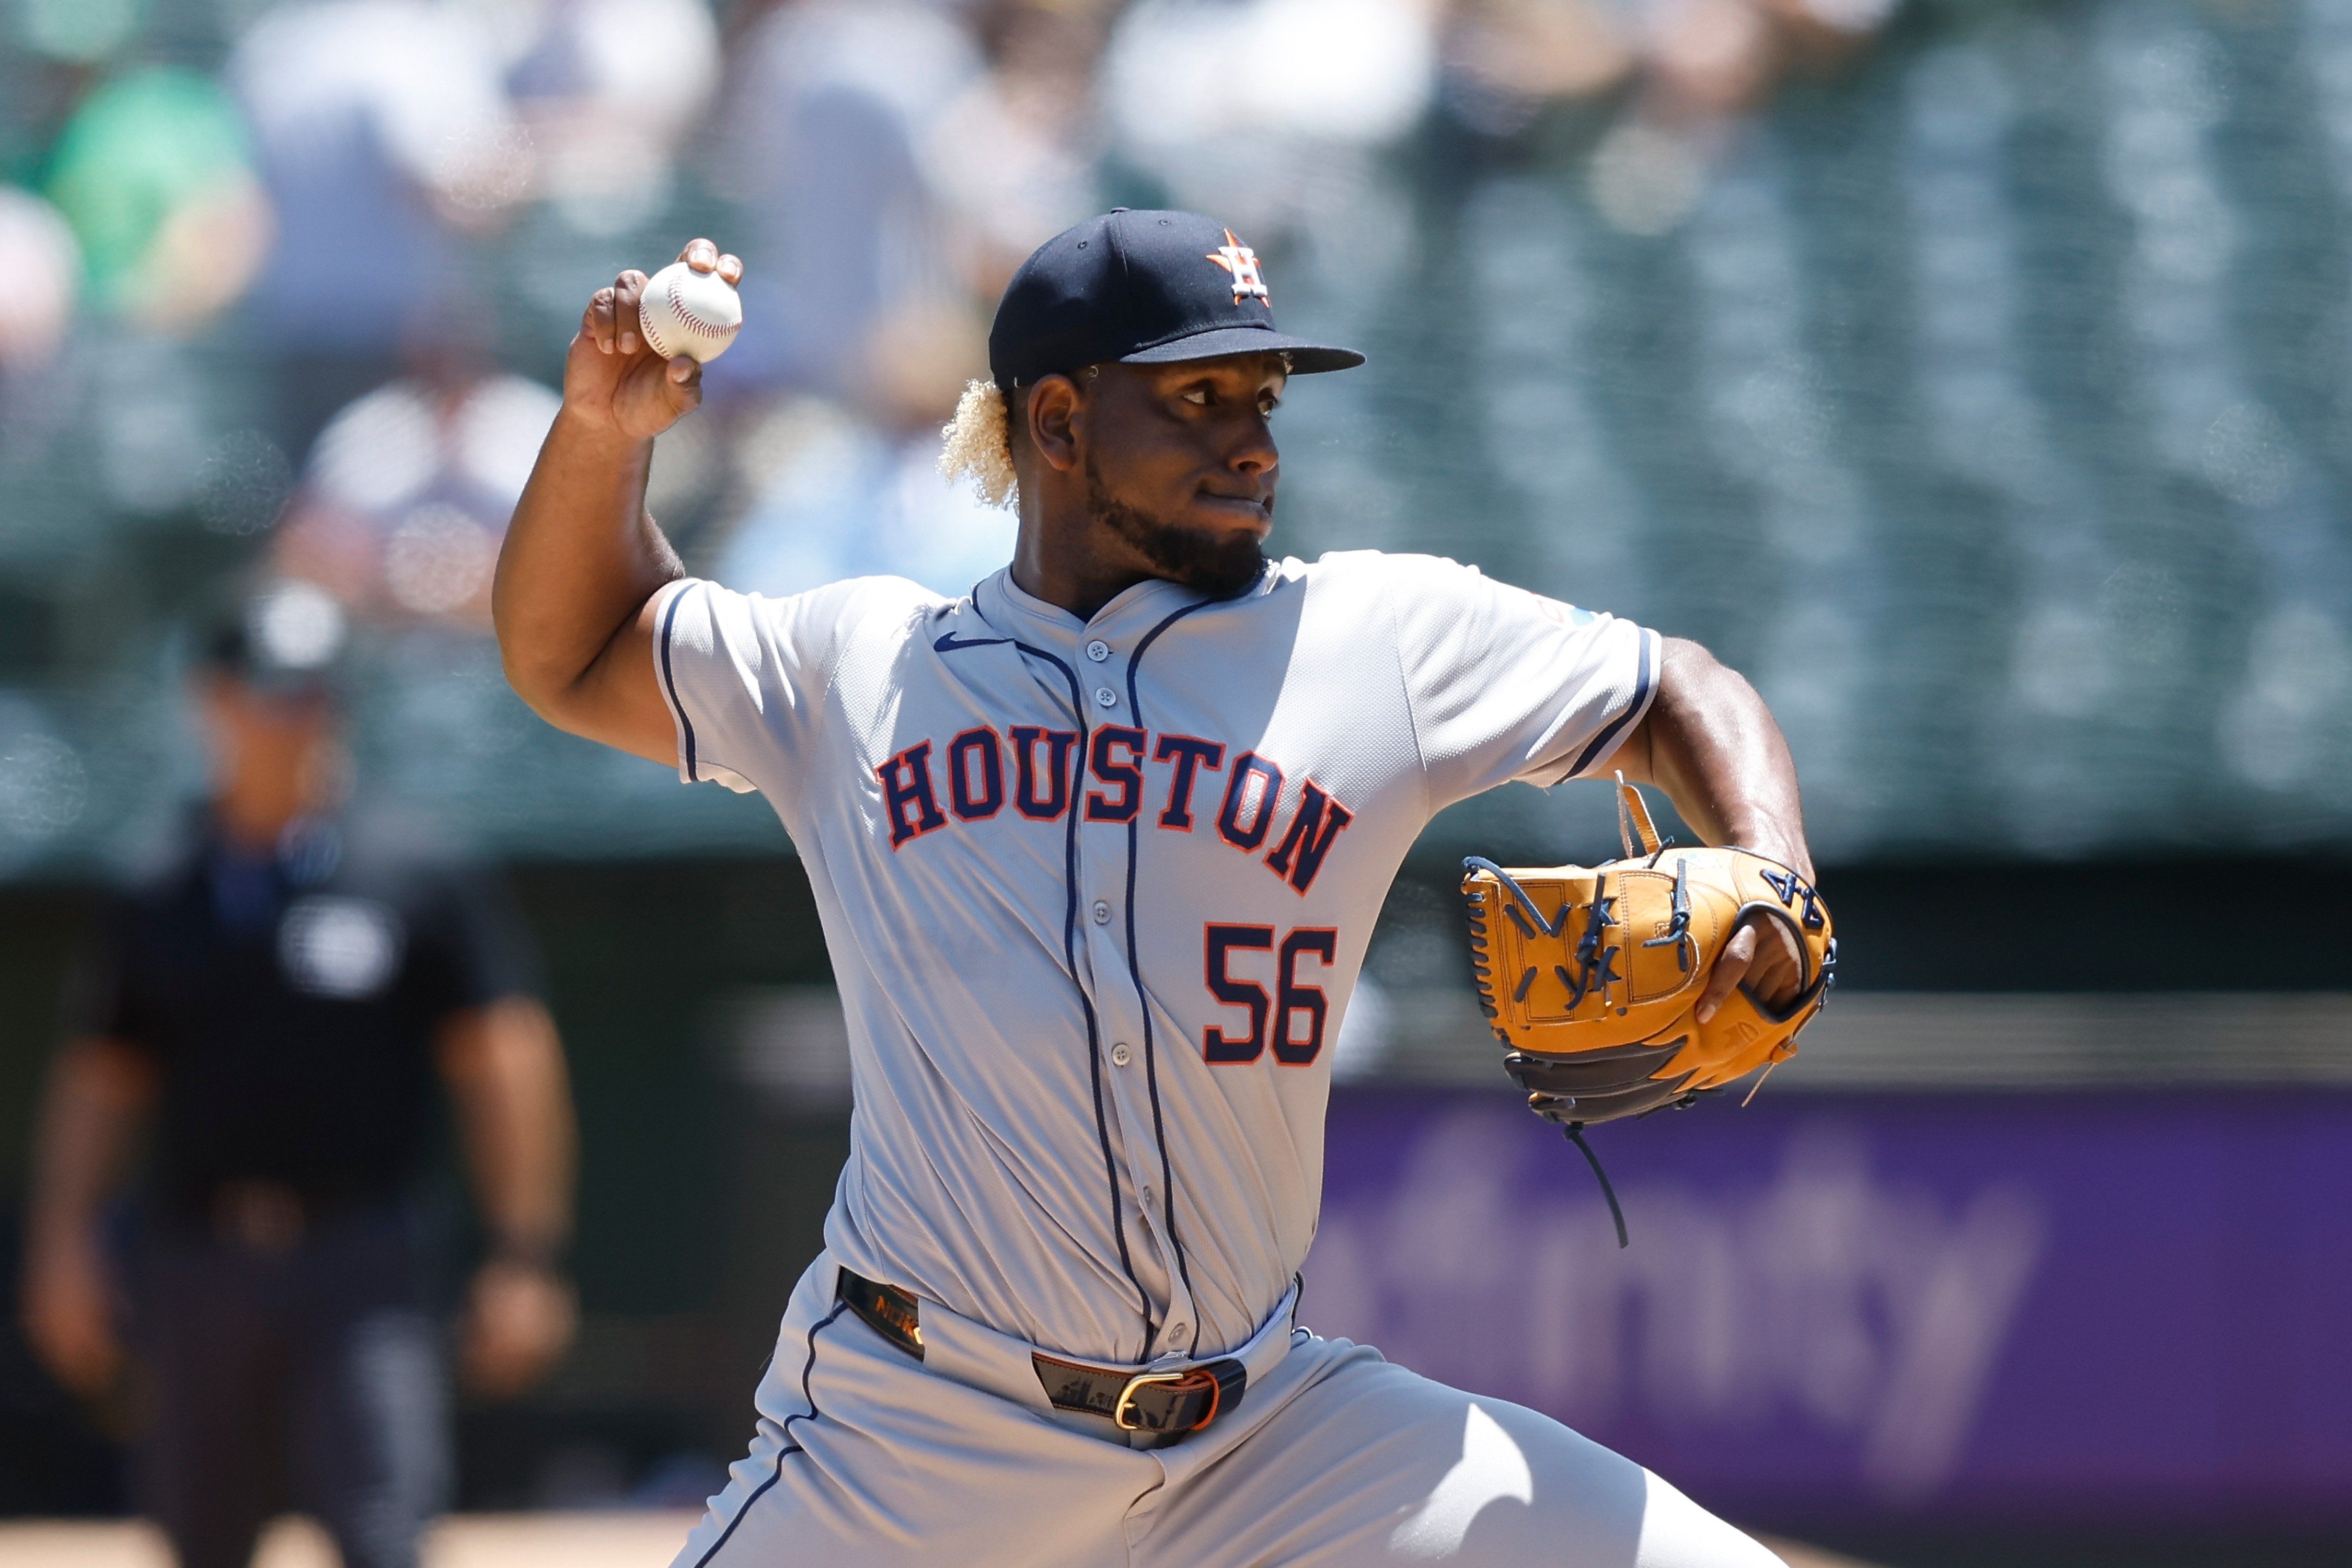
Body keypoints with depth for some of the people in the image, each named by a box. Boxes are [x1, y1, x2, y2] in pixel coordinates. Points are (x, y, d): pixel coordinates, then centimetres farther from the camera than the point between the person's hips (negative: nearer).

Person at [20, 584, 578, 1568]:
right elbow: (100, 1082, 15)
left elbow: (506, 1066, 0)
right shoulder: (158, 913, 12)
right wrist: (62, 1244, 2)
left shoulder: (421, 886, 3)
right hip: (194, 1274, 3)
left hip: (356, 1265, -3)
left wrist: (525, 1257, -6)